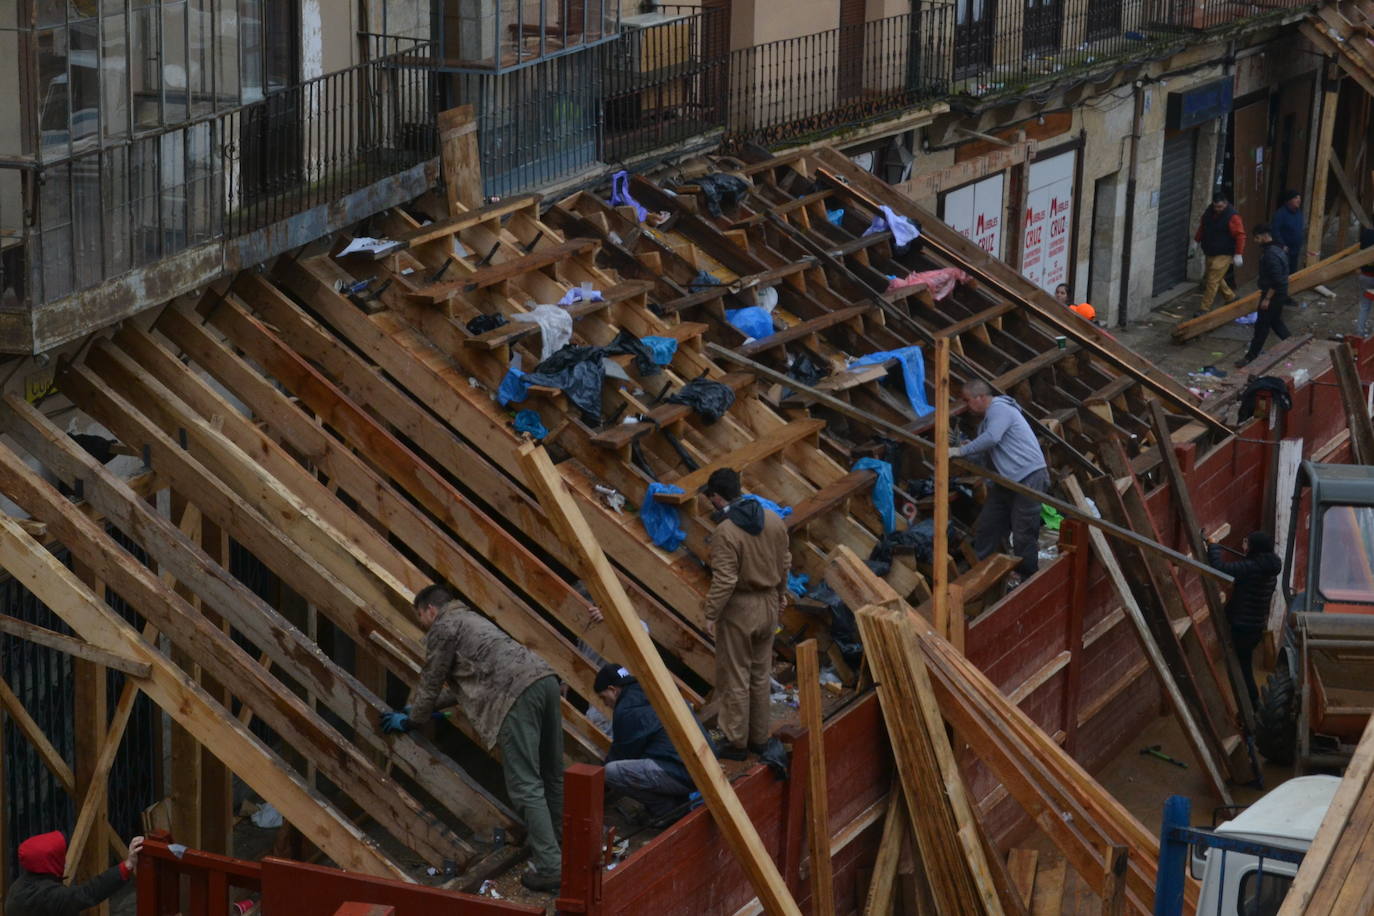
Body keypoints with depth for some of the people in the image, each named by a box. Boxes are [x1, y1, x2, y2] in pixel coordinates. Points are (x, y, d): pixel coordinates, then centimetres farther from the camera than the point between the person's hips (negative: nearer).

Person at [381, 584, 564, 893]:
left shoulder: (443, 627, 9)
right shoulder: (470, 619, 37)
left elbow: (431, 682, 14)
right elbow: (463, 684, 43)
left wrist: (411, 720, 29)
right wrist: (427, 705, 49)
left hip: (516, 693, -9)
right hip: (543, 678, 10)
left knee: (525, 784, -10)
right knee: (550, 774, 16)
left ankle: (549, 867, -14)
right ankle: (553, 846, 25)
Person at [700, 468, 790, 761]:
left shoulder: (725, 532, -21)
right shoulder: (773, 521, 0)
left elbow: (724, 581, -23)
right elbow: (785, 563, 8)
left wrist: (711, 615, -14)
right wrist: (780, 594, 23)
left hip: (738, 609, -7)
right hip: (769, 605, 7)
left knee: (735, 679, 4)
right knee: (760, 675, 18)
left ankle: (736, 742, 11)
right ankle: (759, 737, 26)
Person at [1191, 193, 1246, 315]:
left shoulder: (1232, 216, -20)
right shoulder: (1209, 212, 3)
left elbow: (1240, 235, -20)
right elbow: (1202, 227, 20)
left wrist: (1238, 254, -22)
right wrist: (1196, 241, 21)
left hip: (1223, 255, -8)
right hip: (1210, 253, 8)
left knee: (1213, 281, -9)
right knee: (1215, 278, 19)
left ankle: (1204, 308, -6)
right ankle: (1231, 297, 38)